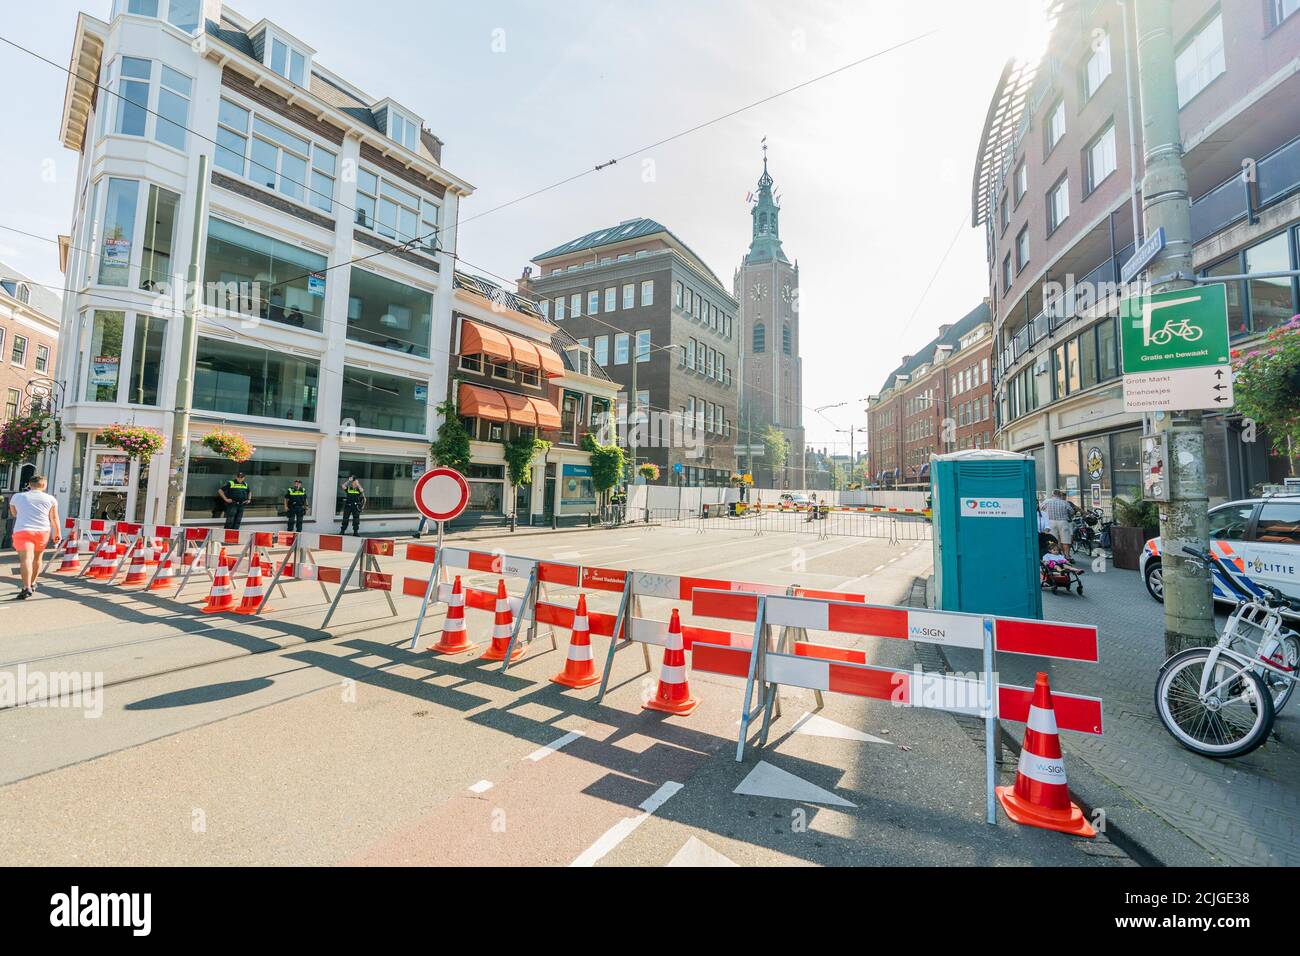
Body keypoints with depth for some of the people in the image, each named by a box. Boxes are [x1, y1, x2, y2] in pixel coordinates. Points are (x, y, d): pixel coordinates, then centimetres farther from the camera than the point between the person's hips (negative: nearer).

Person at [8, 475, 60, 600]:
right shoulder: (50, 499, 4)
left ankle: (27, 587, -28)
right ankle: (32, 583, 33)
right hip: (43, 531, 2)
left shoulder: (17, 496, 7)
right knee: (37, 558, 20)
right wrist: (57, 533, 14)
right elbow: (54, 518, 5)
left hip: (23, 530, -2)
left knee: (26, 559, -14)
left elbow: (14, 514, 24)